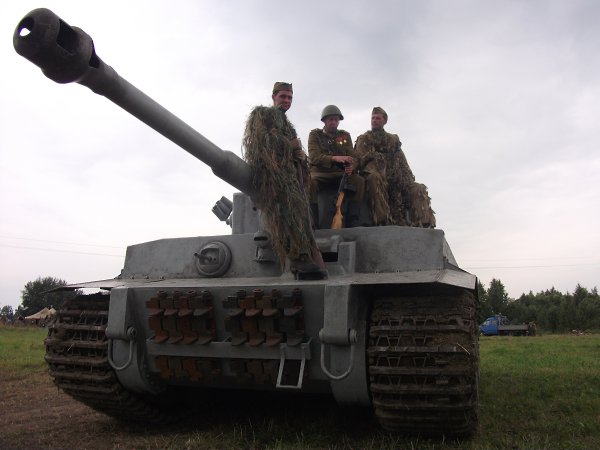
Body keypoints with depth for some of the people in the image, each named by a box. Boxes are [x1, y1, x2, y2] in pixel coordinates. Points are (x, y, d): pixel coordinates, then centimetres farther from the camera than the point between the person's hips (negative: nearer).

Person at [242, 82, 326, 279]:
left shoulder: (286, 122, 35)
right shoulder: (262, 113, 11)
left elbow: (296, 149, 27)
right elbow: (264, 139, -6)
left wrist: (299, 154, 4)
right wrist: (292, 146, 2)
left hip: (288, 172, 8)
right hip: (271, 170, -8)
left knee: (298, 209, -9)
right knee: (288, 206, -23)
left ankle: (307, 261, -19)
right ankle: (299, 259, -33)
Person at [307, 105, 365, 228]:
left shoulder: (345, 136, 16)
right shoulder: (315, 134, 6)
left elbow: (352, 156, 5)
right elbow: (314, 157, -10)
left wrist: (351, 167, -21)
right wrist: (334, 158, -27)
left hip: (340, 173, 3)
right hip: (320, 172, -3)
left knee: (359, 180, -26)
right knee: (310, 182, -37)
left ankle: (352, 221, -24)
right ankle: (313, 222, -31)